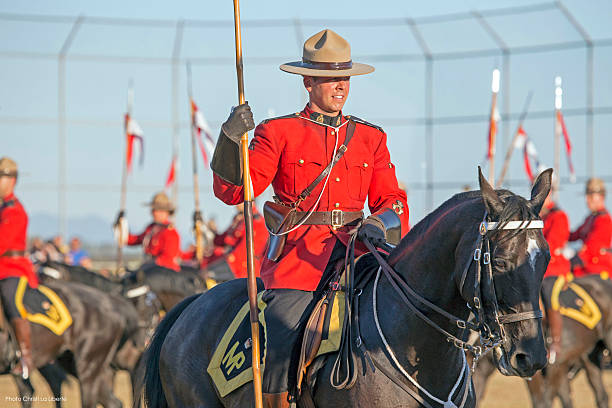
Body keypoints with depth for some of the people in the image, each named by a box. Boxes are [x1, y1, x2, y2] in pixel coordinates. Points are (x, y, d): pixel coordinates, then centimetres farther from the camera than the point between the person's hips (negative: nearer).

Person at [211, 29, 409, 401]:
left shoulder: (370, 137, 17)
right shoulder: (279, 133, 7)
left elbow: (391, 200, 14)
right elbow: (233, 191, -2)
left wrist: (382, 223, -9)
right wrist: (231, 140, -19)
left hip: (355, 254, 3)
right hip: (296, 256, -3)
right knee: (279, 345, -23)